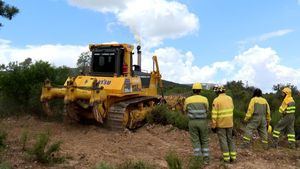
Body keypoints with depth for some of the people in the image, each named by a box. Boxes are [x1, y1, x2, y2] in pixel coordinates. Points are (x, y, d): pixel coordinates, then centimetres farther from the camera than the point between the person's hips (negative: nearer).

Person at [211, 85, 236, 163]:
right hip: (229, 123, 5)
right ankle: (233, 157, 16)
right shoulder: (230, 98, 2)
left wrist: (213, 126, -12)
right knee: (230, 139, 15)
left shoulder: (216, 100, -16)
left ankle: (226, 158, 7)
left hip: (220, 124, -5)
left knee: (223, 140, 3)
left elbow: (214, 114, -17)